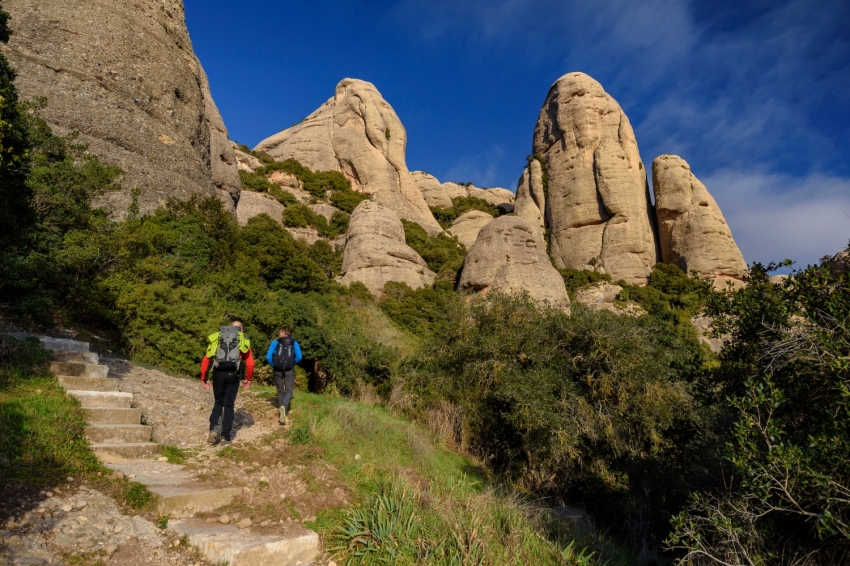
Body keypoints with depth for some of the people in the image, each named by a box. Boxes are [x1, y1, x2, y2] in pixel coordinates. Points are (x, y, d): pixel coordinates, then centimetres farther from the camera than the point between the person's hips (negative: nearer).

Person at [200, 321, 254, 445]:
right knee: (229, 404, 10)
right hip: (233, 374, -1)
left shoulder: (217, 338, 19)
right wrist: (248, 379, 15)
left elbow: (206, 360, 11)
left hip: (218, 373, 1)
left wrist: (204, 378, 16)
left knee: (218, 402, 18)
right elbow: (250, 363, 3)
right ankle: (225, 436, 11)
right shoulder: (243, 341, 13)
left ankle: (214, 428, -2)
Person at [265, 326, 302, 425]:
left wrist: (273, 365, 7)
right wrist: (292, 363, 9)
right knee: (288, 391, 2)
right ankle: (283, 407, -27)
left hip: (277, 370, 1)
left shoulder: (276, 342, 1)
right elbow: (299, 357, -7)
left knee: (280, 391, 15)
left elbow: (268, 357, -8)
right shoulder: (294, 343, 4)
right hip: (289, 370, -1)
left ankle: (283, 413, 17)